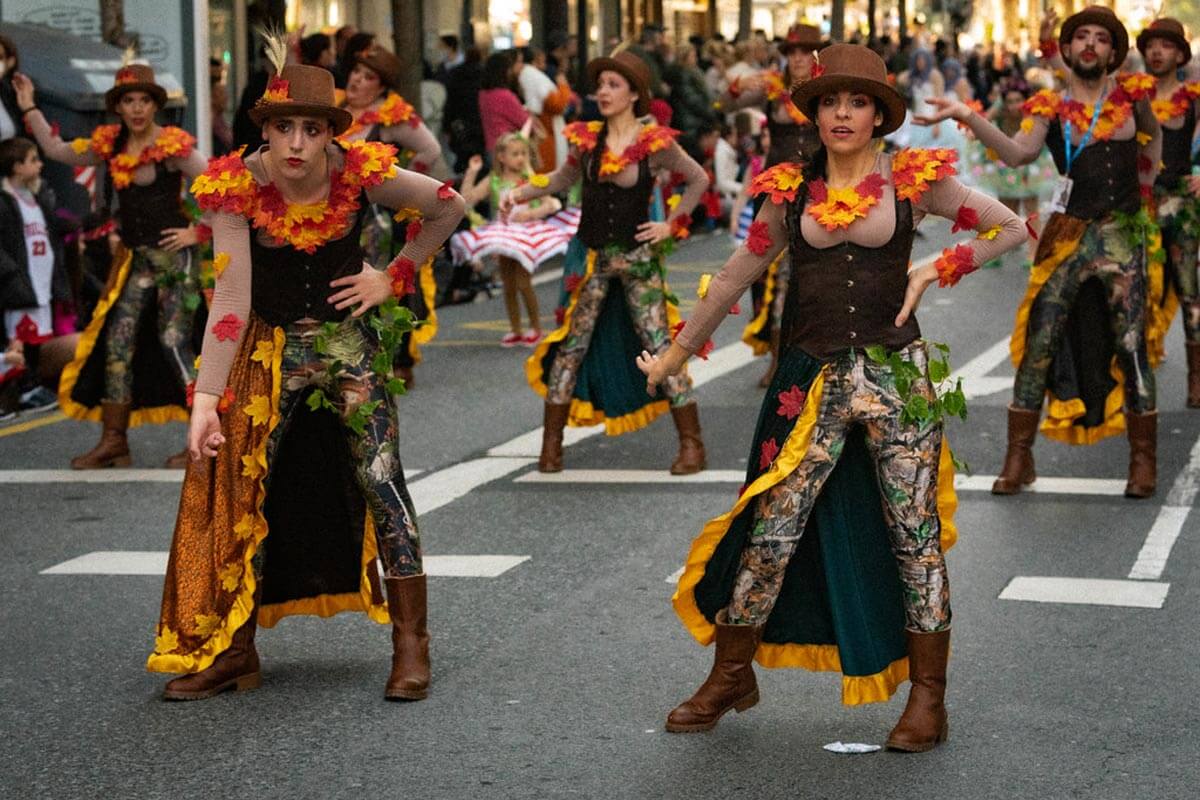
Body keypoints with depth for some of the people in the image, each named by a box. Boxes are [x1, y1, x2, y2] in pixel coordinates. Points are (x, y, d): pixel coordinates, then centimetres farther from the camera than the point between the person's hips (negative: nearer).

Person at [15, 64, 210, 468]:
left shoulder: (173, 145, -10)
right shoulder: (110, 144, 8)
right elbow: (56, 150, 17)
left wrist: (199, 232, -9)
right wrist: (29, 109, 14)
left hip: (172, 254, -7)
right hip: (136, 258, 7)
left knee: (173, 341, -10)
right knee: (118, 342, 5)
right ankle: (113, 440, 11)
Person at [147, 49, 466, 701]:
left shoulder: (361, 173, -16)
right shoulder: (237, 185, -17)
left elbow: (450, 207, 2)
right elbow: (231, 297, -18)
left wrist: (394, 278, -2)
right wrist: (207, 398, -24)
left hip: (349, 342, -1)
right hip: (268, 348, 1)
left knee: (381, 484, -8)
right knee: (238, 490, -1)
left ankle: (410, 643, 3)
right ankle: (232, 651, 10)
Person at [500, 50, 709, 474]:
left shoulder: (655, 143, -9)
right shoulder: (586, 138, 0)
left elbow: (698, 180, 4)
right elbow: (564, 177, 16)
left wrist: (671, 224, -1)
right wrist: (519, 194, 3)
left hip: (637, 258, -3)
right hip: (591, 256, 3)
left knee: (659, 346, -3)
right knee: (571, 347, 4)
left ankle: (691, 443, 5)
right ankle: (551, 445, 12)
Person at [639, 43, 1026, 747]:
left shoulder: (913, 180, 1)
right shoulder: (791, 190, 6)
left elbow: (1011, 229, 7)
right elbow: (738, 274, 16)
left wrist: (936, 271, -2)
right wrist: (678, 352, 21)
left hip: (896, 374, -1)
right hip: (811, 379, 1)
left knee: (915, 533, 2)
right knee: (771, 532, 0)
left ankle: (928, 698, 13)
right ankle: (731, 678, 17)